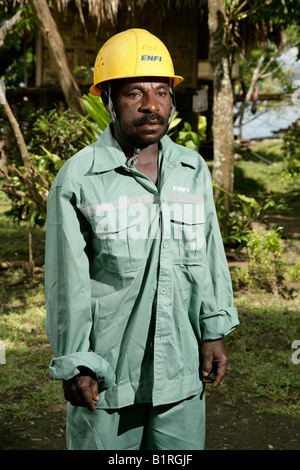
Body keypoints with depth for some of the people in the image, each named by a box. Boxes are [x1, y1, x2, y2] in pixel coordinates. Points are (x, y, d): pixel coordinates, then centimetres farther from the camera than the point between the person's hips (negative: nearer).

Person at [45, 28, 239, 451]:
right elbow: (68, 280, -8)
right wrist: (73, 364, -7)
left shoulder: (193, 170, 5)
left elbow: (209, 255, 9)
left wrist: (215, 330, 5)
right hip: (106, 373, -3)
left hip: (182, 369, 4)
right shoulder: (77, 179, -9)